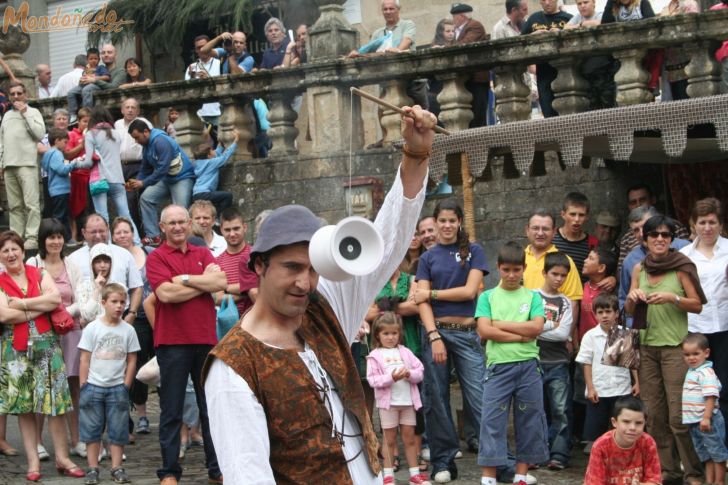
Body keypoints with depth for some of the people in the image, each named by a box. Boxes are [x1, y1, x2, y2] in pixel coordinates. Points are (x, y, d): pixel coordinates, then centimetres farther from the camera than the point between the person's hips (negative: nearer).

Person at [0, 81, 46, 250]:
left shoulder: (33, 112, 6)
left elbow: (40, 134, -8)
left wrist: (25, 113, -6)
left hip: (27, 164, -5)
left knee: (31, 204, -11)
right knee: (14, 205, 5)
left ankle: (32, 237, -14)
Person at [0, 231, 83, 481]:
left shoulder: (39, 274, 7)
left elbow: (56, 298, -9)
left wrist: (23, 304, -13)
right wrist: (42, 307, -10)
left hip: (46, 345, 0)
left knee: (54, 401, -2)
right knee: (24, 405, 2)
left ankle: (62, 457, 4)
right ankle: (33, 461, 8)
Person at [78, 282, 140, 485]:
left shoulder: (128, 330, 1)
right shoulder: (92, 328, -2)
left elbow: (132, 361, 5)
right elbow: (85, 359, -1)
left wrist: (126, 386, -2)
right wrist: (84, 386, -5)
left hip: (117, 387, 1)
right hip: (94, 386, -1)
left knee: (118, 430, 4)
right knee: (92, 429, 4)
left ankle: (116, 468, 11)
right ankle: (92, 468, 11)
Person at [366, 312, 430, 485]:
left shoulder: (405, 352, 8)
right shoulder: (375, 355, -2)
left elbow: (420, 372, 5)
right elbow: (372, 380, -10)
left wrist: (409, 374, -15)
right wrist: (391, 377, -22)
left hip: (408, 401, 3)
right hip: (388, 402, -3)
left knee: (409, 437, 8)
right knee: (390, 439, 5)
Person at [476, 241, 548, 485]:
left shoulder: (532, 297, 9)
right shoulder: (488, 297, 7)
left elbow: (536, 327, -7)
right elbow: (484, 330, -7)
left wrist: (500, 324, -6)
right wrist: (521, 335, -9)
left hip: (528, 366, 2)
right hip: (498, 366, -2)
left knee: (529, 421, 6)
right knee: (492, 421, -4)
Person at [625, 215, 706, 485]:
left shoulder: (681, 267, -4)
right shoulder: (639, 269, 9)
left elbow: (698, 305, -4)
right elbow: (629, 311, 13)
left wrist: (673, 297, -19)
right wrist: (632, 297, -8)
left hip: (675, 346, -5)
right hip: (647, 346, 5)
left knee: (678, 415, -9)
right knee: (654, 414, 7)